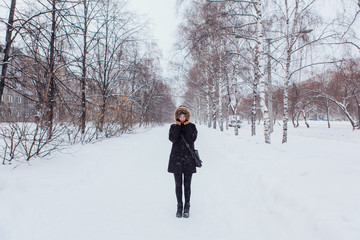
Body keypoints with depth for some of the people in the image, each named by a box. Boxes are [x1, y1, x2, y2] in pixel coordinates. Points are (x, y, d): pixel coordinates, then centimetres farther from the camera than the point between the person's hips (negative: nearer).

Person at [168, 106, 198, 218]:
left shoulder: (192, 126, 5)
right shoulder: (173, 127, 5)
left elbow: (192, 139, -12)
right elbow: (172, 138, -13)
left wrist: (186, 125, -10)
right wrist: (178, 125, -11)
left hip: (188, 159, 0)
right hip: (176, 158, 1)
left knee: (187, 185, 5)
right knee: (178, 184, 7)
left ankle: (187, 207, 19)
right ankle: (179, 207, 20)